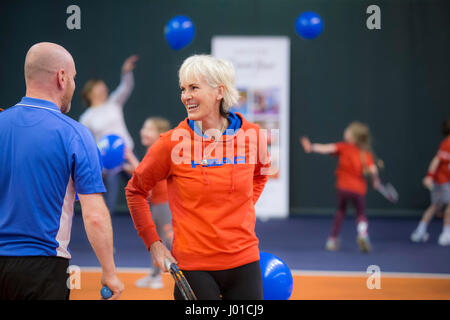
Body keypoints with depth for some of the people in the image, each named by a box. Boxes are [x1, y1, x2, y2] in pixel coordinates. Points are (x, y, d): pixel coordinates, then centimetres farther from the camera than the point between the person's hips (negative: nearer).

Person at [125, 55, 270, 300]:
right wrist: (153, 243, 1)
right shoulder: (172, 143, -8)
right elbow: (135, 190, 6)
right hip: (193, 266, -2)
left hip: (244, 262, 3)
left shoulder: (252, 136, -1)